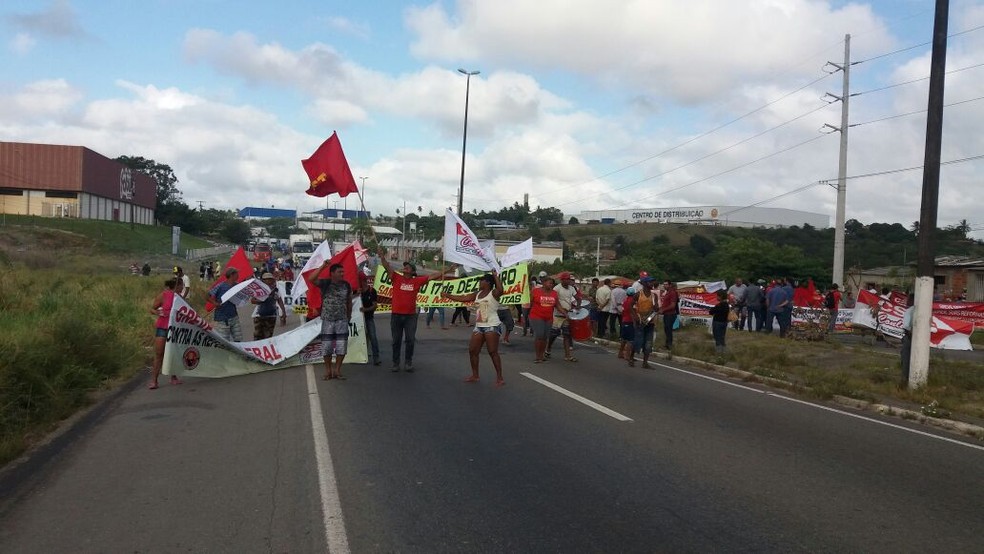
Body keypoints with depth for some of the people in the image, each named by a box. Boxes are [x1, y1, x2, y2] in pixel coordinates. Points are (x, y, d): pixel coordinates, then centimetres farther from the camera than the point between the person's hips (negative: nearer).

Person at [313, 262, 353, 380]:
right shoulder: (325, 283, -7)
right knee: (326, 346, 4)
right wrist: (323, 266, -31)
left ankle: (337, 370, 14)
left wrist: (349, 316, 15)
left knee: (341, 346, 2)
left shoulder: (347, 285, 3)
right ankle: (328, 370, 17)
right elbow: (312, 279, -25)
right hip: (327, 320, -2)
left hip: (342, 321, 2)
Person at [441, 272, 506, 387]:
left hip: (492, 326, -8)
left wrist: (495, 276, -24)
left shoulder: (494, 293, -9)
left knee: (493, 352, -10)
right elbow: (462, 298, 16)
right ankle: (475, 375, 19)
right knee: (472, 351, 7)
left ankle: (499, 378, -5)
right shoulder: (477, 294, 13)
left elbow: (500, 290, -32)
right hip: (479, 326, 8)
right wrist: (447, 295, 15)